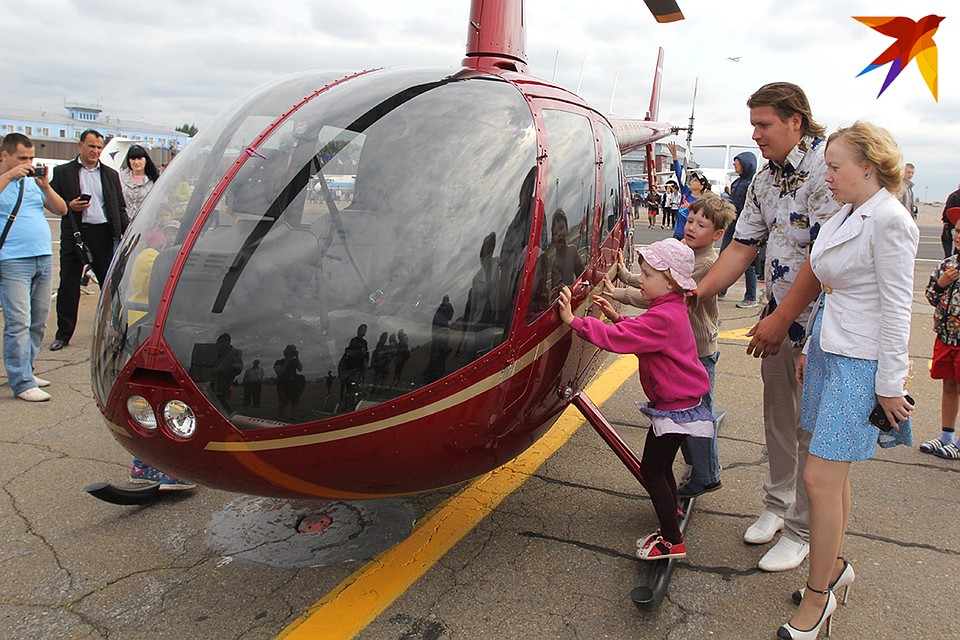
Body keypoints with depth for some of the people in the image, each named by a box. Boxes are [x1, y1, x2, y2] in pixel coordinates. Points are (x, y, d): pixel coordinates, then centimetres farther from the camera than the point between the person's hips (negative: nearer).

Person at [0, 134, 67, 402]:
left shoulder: (33, 181, 17)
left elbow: (61, 210, 13)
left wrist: (45, 186, -1)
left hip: (44, 259, 6)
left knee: (38, 322, 10)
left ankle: (24, 370, 22)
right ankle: (22, 383, -5)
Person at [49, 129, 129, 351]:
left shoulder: (110, 174, 14)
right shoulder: (63, 172, 7)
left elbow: (120, 208, 13)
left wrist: (127, 231, 1)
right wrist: (69, 206, -14)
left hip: (103, 234, 2)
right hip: (74, 234, -1)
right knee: (68, 286, 3)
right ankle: (63, 334, 13)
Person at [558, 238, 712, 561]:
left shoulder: (662, 318, -26)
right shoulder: (671, 309, 8)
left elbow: (617, 339, -34)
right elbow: (639, 334, 20)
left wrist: (574, 320, -31)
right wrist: (616, 316, 7)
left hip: (674, 409, -10)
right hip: (680, 403, 10)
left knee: (652, 469, -3)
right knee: (661, 466, 22)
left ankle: (672, 540, 6)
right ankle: (671, 513, 40)